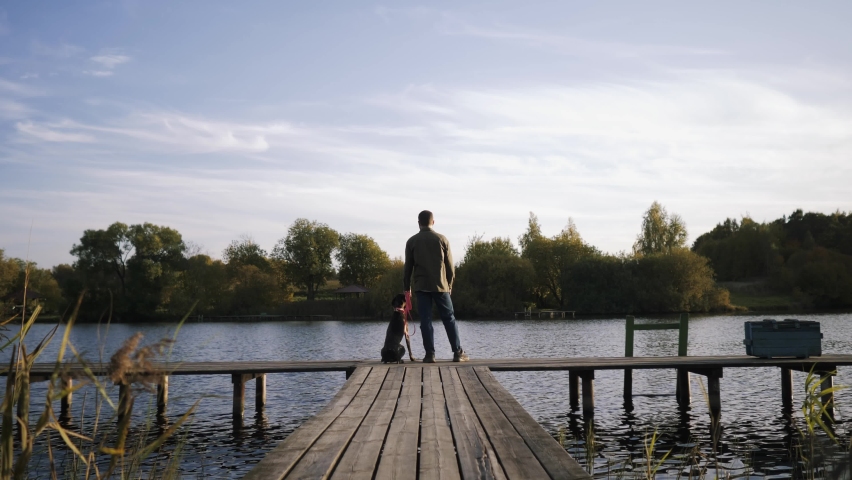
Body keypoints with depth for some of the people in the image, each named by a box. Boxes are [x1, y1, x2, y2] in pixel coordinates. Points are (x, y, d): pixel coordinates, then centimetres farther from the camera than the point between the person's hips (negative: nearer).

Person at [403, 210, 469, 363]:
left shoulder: (412, 241, 2)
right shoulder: (442, 239, 2)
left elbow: (408, 266, 4)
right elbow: (450, 265, 4)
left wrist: (406, 287, 12)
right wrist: (449, 284, 14)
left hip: (421, 286, 0)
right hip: (440, 285, 0)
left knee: (425, 320, 2)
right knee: (449, 319, 6)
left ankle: (430, 354, -2)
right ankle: (458, 353, 5)